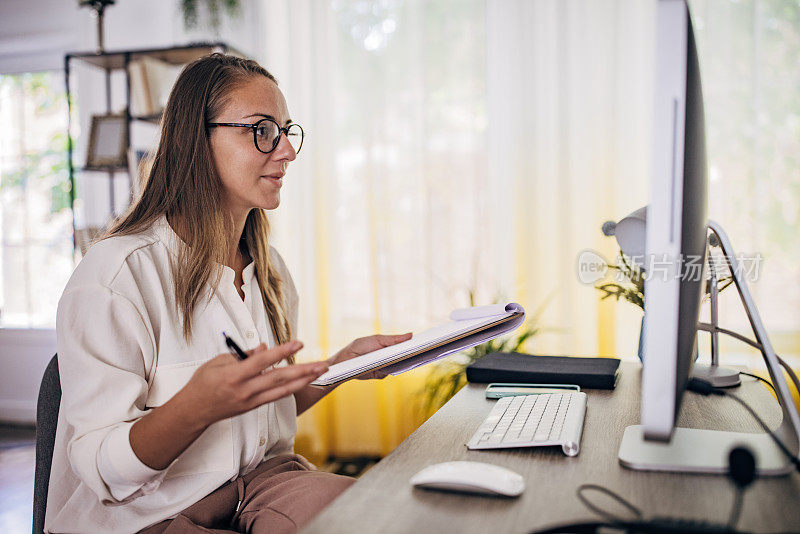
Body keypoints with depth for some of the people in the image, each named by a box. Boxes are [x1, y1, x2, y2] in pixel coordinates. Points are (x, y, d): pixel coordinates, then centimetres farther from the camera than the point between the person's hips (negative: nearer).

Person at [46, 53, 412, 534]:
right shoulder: (114, 274, -16)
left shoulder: (268, 269, 9)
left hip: (260, 482, 7)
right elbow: (102, 471, -17)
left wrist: (346, 362, 1)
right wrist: (198, 406, -36)